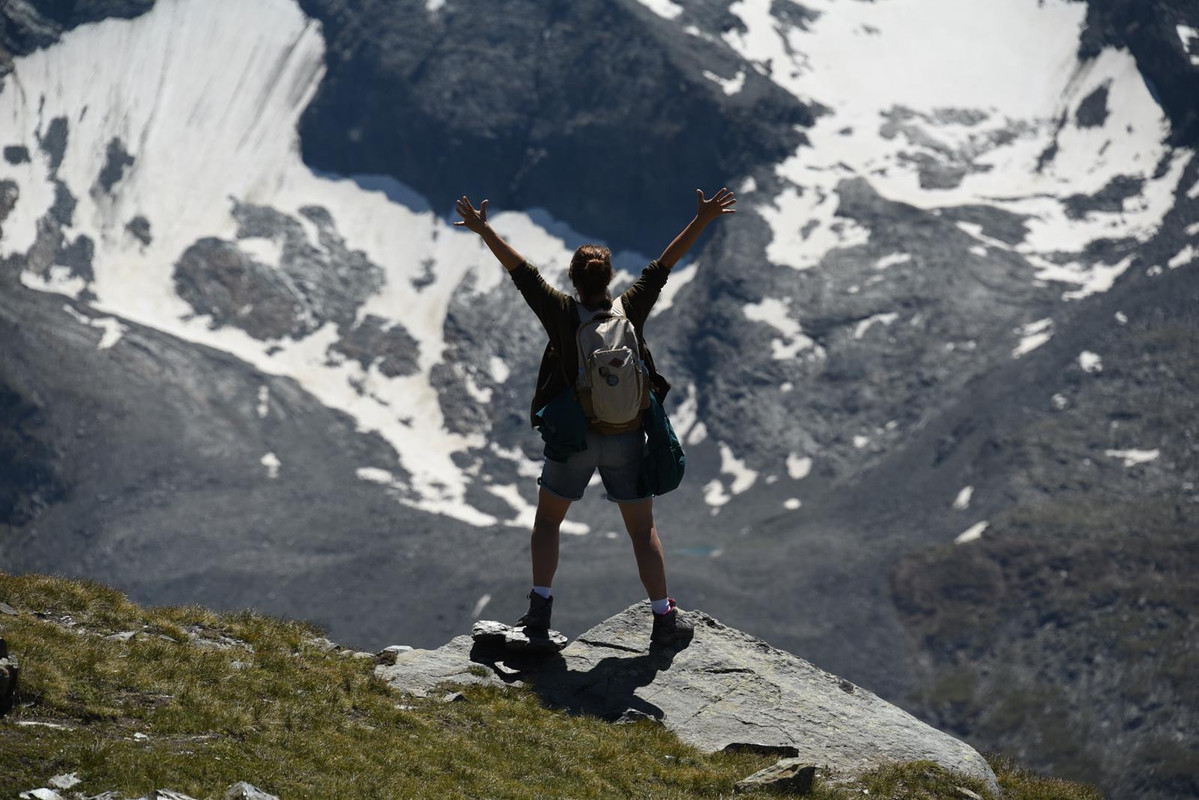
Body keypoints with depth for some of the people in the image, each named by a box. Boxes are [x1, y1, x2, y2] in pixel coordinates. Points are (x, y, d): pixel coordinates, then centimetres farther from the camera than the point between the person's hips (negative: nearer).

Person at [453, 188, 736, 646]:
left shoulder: (563, 314, -13)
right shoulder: (631, 309, -7)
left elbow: (521, 271, -10)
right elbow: (664, 265, -2)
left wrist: (484, 230, -5)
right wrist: (701, 222, 4)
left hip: (572, 438, -2)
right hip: (627, 438, 2)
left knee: (547, 520, 17)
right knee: (642, 528, 11)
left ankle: (540, 609, 6)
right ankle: (664, 618, 8)